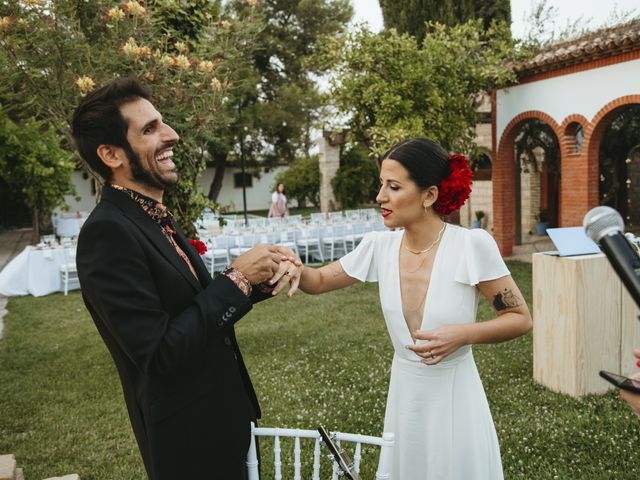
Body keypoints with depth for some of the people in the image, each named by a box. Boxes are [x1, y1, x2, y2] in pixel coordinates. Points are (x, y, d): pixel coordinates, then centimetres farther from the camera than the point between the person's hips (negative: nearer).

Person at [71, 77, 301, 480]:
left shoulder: (157, 218, 3)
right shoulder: (107, 232, -24)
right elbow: (159, 353, -26)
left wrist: (263, 277, -10)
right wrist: (237, 278, -20)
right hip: (188, 438, -8)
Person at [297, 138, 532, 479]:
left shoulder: (472, 245, -19)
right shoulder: (380, 246, -6)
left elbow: (520, 319, -9)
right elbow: (319, 282, 5)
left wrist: (464, 333, -26)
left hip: (454, 397, -4)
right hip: (404, 395, 4)